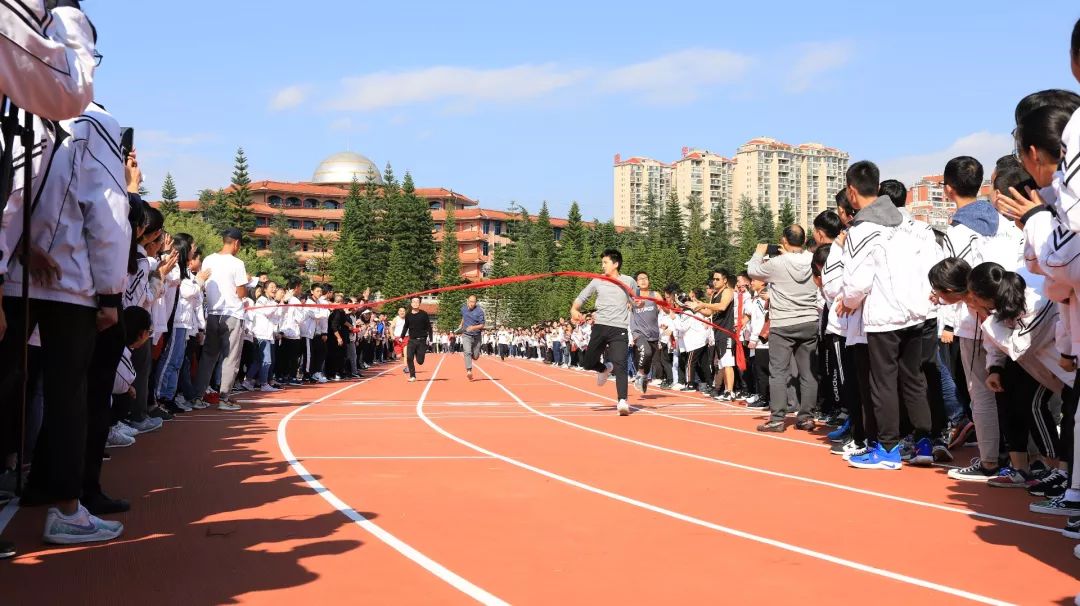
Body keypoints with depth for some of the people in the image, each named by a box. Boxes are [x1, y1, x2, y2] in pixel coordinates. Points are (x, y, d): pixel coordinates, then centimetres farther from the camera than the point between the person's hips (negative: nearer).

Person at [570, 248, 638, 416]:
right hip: (600, 327, 2)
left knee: (620, 365, -16)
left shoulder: (629, 281, 7)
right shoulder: (597, 281, 9)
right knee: (587, 363, 0)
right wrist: (574, 309, -6)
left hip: (619, 329, -2)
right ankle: (605, 368, 35)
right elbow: (581, 297, 15)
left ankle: (622, 402, -17)